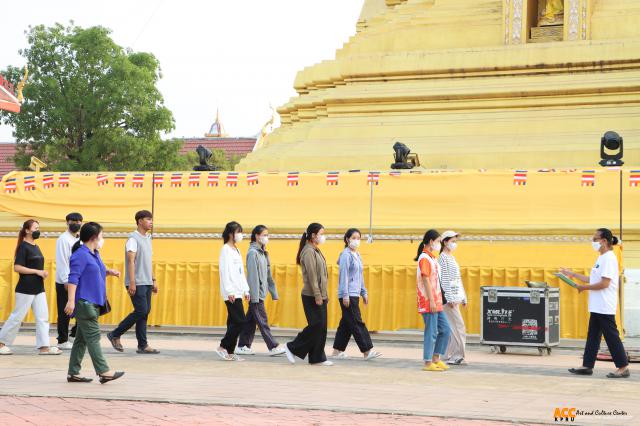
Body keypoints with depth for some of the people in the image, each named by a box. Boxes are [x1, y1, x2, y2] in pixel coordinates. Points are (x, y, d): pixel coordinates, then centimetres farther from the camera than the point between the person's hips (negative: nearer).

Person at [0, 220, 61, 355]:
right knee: (17, 317, -1)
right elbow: (17, 267, -18)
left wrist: (43, 274, 6)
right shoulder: (23, 247, -11)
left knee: (43, 317, 2)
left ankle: (44, 346, 2)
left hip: (38, 288, 8)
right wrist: (37, 272, -19)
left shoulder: (36, 247, 13)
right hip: (25, 289, -8)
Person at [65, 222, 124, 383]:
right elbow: (73, 278, -19)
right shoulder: (80, 255, -14)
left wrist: (109, 272, 14)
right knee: (93, 337, -9)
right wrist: (71, 300, -25)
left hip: (92, 303, 10)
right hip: (83, 302, -10)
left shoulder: (94, 254, 16)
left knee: (82, 339, 11)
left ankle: (73, 373, 14)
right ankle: (104, 372, -9)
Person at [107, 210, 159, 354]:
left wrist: (154, 280, 18)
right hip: (137, 283, -8)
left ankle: (142, 345, 6)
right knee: (141, 311, -11)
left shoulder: (147, 239, 17)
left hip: (147, 283, 8)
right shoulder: (133, 238, -10)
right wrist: (132, 282, -22)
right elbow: (131, 260, -16)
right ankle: (115, 335, 1)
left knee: (145, 312, 5)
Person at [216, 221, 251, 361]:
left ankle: (230, 352, 9)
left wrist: (246, 290, 17)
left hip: (238, 292, 9)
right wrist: (230, 291, -20)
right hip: (231, 293, -9)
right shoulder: (226, 250, -9)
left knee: (234, 322, 7)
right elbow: (225, 272, -15)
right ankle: (222, 347, -5)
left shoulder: (236, 250, 18)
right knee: (240, 321, -12)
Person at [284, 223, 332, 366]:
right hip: (312, 297, -9)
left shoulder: (316, 251, 17)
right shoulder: (309, 252, -12)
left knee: (321, 327, 7)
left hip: (320, 296, 9)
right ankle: (292, 347, 2)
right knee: (316, 326, -9)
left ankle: (318, 358, 9)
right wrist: (317, 296, -20)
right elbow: (311, 276, -18)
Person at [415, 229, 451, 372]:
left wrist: (437, 301, 18)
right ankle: (428, 363, 0)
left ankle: (436, 359, 17)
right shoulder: (424, 258, -12)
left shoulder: (432, 258, 18)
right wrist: (431, 301, -20)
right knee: (431, 332, -5)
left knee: (445, 329, 10)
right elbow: (425, 280, -17)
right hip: (429, 302, -9)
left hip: (436, 302, 10)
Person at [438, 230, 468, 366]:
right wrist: (449, 298, -18)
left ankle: (448, 356, 9)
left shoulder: (452, 258, 18)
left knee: (450, 328, 8)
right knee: (458, 325, -9)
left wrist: (463, 297, 18)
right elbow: (444, 279, -15)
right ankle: (457, 355, -5)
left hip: (455, 297, 9)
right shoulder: (443, 258, -9)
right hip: (449, 296, -9)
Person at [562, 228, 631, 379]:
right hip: (597, 307, 10)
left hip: (605, 308, -10)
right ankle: (587, 366, 15)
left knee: (611, 336, -5)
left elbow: (604, 283, -22)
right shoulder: (602, 258, 15)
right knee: (592, 336, 11)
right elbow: (593, 279, 20)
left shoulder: (609, 259, -15)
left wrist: (584, 287, -13)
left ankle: (623, 367, 0)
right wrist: (573, 274, 22)